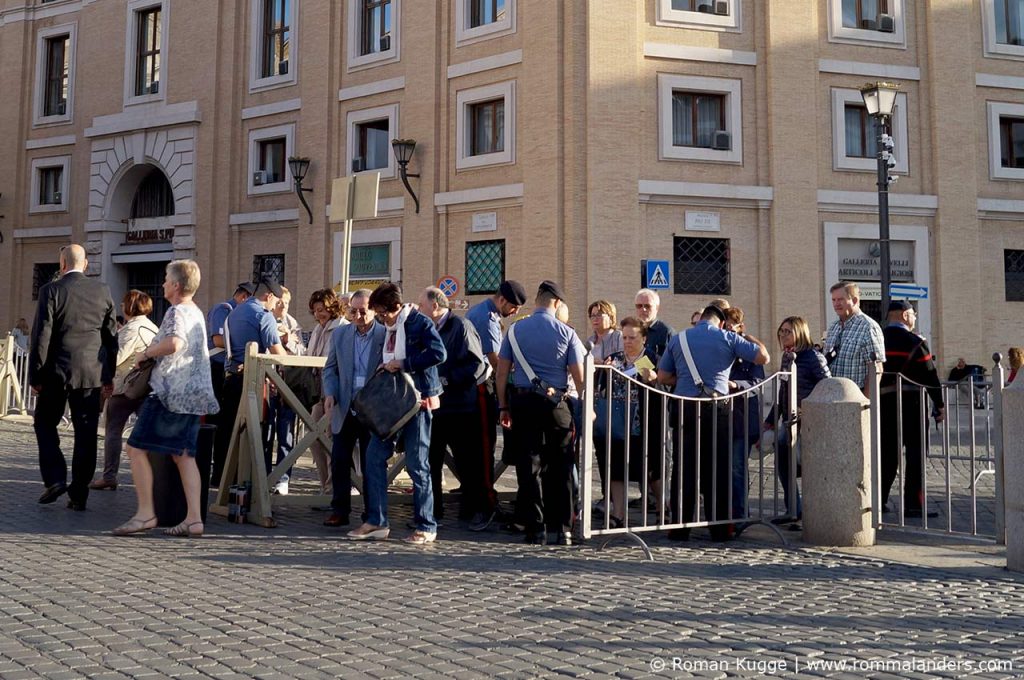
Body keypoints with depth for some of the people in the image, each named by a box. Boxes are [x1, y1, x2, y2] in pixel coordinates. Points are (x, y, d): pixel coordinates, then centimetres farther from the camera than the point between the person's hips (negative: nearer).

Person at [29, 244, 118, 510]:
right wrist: (109, 374, 16)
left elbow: (41, 336, -8)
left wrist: (35, 376, 0)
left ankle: (55, 478, 3)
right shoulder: (103, 290, 4)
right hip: (92, 372, 3)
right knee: (86, 433, 5)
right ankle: (79, 494, 8)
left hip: (57, 371, -3)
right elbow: (111, 335, 8)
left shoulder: (51, 290, -7)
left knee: (45, 423, 16)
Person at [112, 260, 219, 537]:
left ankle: (145, 513, -3)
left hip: (171, 392, -9)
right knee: (184, 454, 8)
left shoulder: (176, 311, -10)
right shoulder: (197, 313, 18)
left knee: (137, 448, -2)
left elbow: (174, 342, -29)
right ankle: (194, 518, 4)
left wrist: (146, 353, -14)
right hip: (193, 394, 9)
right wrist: (155, 352, 21)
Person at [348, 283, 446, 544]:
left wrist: (403, 364, -19)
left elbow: (439, 353, -22)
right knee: (374, 457, 4)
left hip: (418, 401, -8)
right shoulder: (388, 329, 14)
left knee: (417, 464, -3)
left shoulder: (419, 323, -9)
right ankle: (376, 522, 12)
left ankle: (426, 527, 7)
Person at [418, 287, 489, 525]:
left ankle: (481, 509, 15)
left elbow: (477, 365, -17)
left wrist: (446, 380, -19)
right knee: (430, 460, 10)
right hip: (433, 406, 7)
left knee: (468, 461, 2)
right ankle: (432, 509, 21)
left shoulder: (461, 327, -10)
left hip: (460, 407, -7)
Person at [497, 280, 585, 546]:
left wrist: (504, 407, 10)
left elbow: (502, 372, 4)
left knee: (528, 466, 5)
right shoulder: (566, 333, -1)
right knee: (559, 468, 8)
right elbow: (579, 376, -3)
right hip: (555, 404, -1)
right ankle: (563, 529, 9)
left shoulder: (515, 330, 4)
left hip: (523, 402, 1)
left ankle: (535, 530, 6)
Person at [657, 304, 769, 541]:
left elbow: (662, 377, 9)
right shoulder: (728, 338, 2)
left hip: (685, 408, 1)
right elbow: (763, 357, 0)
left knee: (683, 468, 6)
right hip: (717, 408, -1)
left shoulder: (678, 339, 9)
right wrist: (751, 338, 18)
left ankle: (679, 527, 7)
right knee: (717, 469, 7)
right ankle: (719, 528, 11)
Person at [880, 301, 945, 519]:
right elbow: (930, 376, -8)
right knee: (916, 454, 2)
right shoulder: (914, 342, -9)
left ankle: (878, 499, 15)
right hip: (912, 404, -5)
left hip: (883, 403, 6)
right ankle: (913, 505, 2)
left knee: (887, 452, 13)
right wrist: (940, 404, 0)